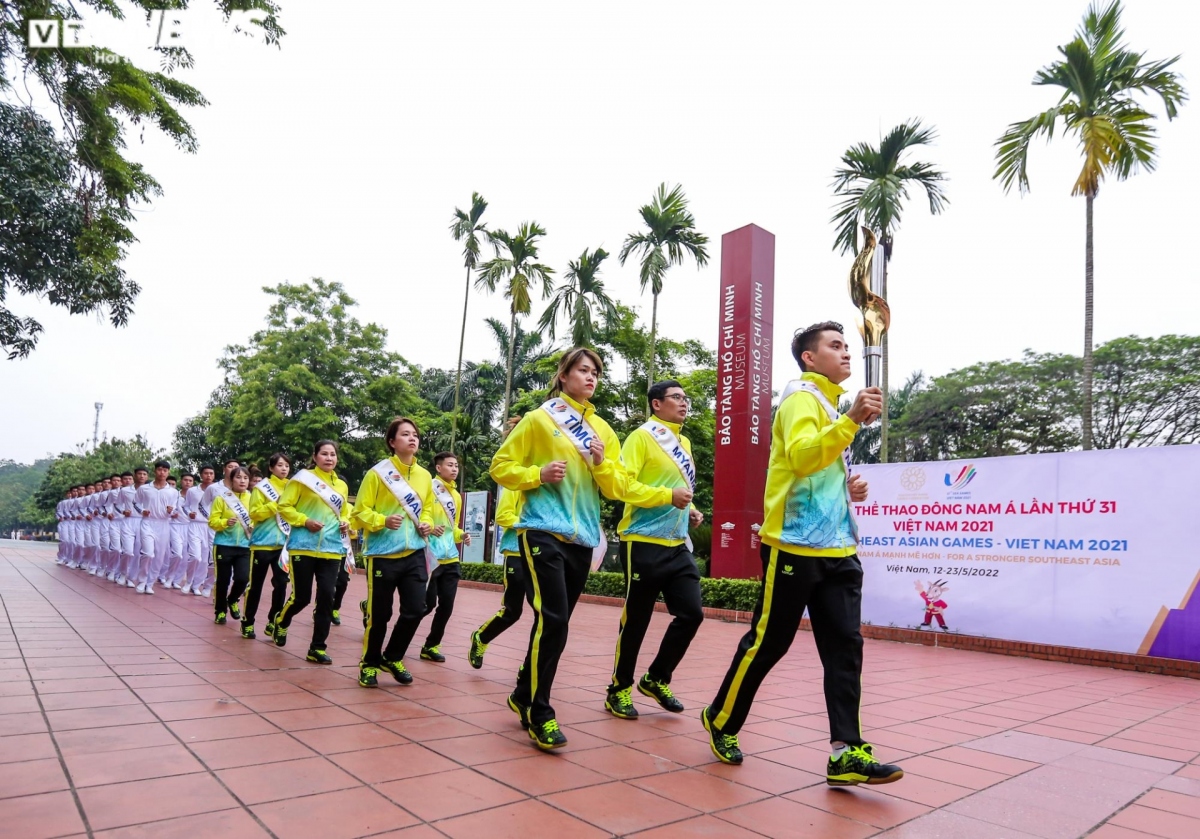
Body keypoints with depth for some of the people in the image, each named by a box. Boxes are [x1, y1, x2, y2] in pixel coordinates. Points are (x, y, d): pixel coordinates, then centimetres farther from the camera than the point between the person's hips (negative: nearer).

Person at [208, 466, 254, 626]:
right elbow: (212, 521, -6)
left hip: (244, 546, 2)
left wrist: (253, 527, -8)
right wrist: (226, 522, -23)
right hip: (224, 544, -2)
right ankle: (220, 611, 26)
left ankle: (232, 600, 25)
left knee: (243, 578, -8)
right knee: (223, 580, 6)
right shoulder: (222, 498, -4)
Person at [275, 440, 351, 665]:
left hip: (331, 550, 4)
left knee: (326, 598, -3)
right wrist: (304, 521, -17)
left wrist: (345, 523, 4)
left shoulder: (341, 485, 13)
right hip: (303, 547, -4)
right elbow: (284, 506, -4)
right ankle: (281, 623, 34)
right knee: (302, 597, 0)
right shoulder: (303, 478, -2)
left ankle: (317, 648, 8)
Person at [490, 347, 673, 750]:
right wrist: (539, 474, -15)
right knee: (552, 620, -16)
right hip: (543, 532, -5)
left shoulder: (602, 429, 12)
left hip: (582, 538, 5)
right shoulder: (538, 419, 1)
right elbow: (501, 467, 1)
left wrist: (602, 463, -12)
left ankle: (524, 696, 30)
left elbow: (619, 487, 7)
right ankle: (539, 714, -2)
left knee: (555, 624, 12)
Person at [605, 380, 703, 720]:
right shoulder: (641, 437, -8)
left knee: (692, 613, 3)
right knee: (636, 621, 2)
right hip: (645, 543, -7)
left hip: (678, 544, 7)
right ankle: (619, 689, 19)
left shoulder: (684, 443, 17)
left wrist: (690, 510, 10)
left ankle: (656, 678, 21)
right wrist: (668, 496, -23)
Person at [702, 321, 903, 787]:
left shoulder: (830, 404, 20)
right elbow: (801, 457, -26)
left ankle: (847, 751, 3)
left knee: (845, 647, 1)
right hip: (795, 546, -8)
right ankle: (721, 720, 20)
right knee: (767, 643, 2)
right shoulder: (802, 397, -7)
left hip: (837, 548, 9)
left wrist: (849, 489, 11)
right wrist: (852, 419, -33)